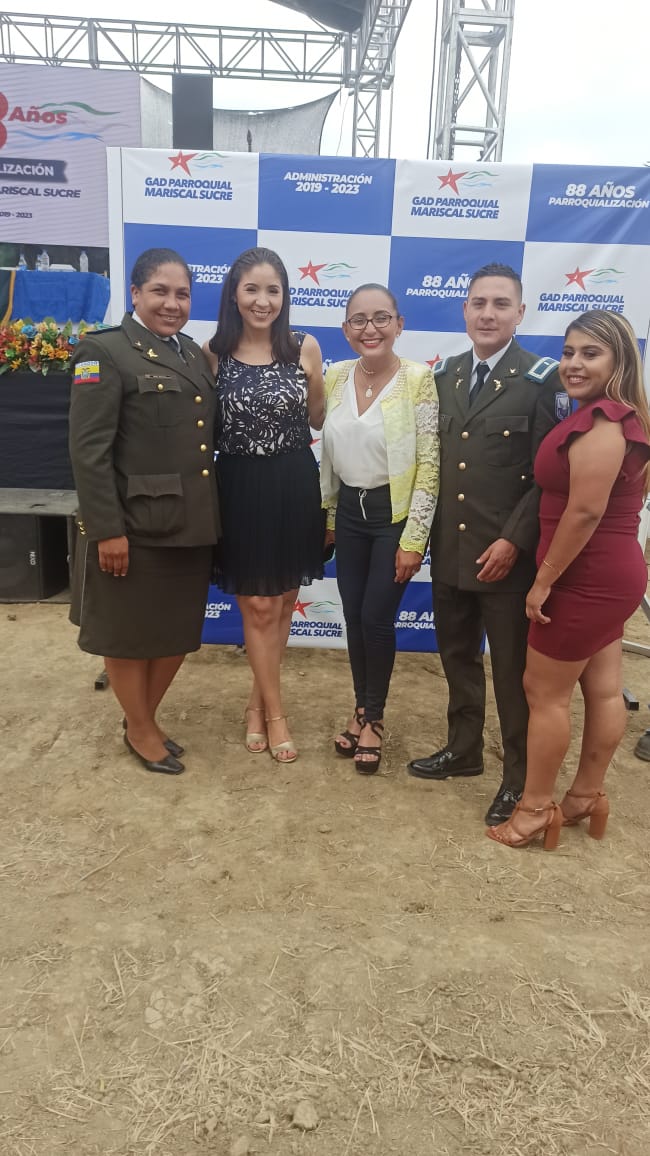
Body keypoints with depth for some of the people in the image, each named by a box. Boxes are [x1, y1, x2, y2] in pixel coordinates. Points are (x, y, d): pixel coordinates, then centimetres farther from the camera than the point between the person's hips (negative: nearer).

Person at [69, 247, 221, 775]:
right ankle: (140, 729, 30)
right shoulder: (105, 351, -8)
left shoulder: (194, 354, 13)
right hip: (136, 524, -7)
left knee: (180, 631, 15)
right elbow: (89, 449, -14)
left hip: (192, 524, 7)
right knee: (129, 632, 10)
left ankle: (144, 717, 36)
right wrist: (107, 529, -18)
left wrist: (210, 515, 11)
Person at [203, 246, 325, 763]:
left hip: (294, 485, 2)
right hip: (241, 487, -1)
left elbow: (317, 420, 6)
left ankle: (259, 700, 32)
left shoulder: (305, 347, -2)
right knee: (258, 606, 4)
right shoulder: (213, 353, -4)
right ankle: (275, 712, 22)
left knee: (283, 602, 12)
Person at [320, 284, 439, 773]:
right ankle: (362, 708, 31)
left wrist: (414, 538, -15)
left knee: (377, 618, 0)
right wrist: (327, 516, 12)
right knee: (354, 617, 11)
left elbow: (429, 464, -14)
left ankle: (373, 716, 23)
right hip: (349, 512, 5)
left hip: (395, 514, -5)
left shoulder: (419, 378, -13)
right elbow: (329, 455, 11)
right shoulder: (335, 376, 2)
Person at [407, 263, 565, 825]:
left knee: (513, 669, 6)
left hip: (506, 554, -5)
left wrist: (513, 540, -17)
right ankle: (463, 749, 37)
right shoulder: (444, 374, 9)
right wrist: (427, 531, 5)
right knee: (457, 656, 17)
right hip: (449, 548, 6)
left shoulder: (541, 378, -7)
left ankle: (520, 777, 23)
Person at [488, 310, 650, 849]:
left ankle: (535, 809, 17)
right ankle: (586, 797, 31)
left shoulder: (598, 421, -21)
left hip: (586, 577, -10)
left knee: (545, 692, 3)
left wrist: (544, 579, -17)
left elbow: (584, 511, -26)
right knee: (603, 689, 16)